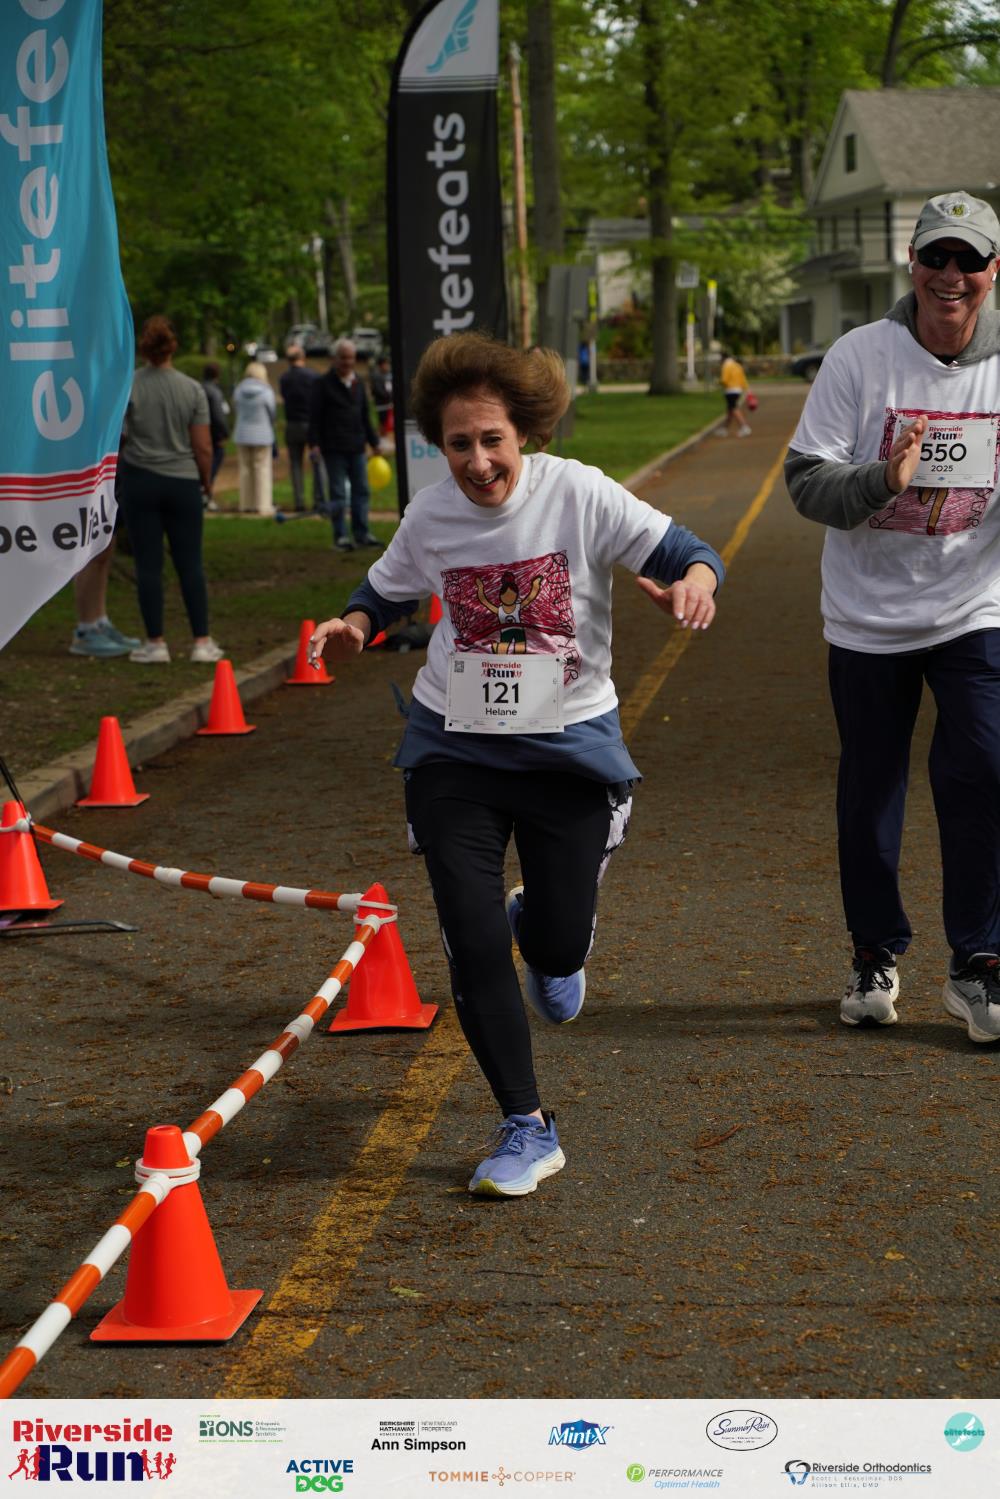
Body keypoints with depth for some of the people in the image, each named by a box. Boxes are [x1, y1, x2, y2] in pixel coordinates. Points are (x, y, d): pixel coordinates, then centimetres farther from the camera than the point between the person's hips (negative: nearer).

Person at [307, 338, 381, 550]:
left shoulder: (359, 384, 14)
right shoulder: (323, 384, -3)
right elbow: (314, 417, -6)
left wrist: (373, 442, 19)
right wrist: (314, 443, -15)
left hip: (356, 447, 5)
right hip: (334, 448, -5)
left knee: (361, 490, 5)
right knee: (338, 493, -3)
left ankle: (361, 533, 10)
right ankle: (340, 535, 1)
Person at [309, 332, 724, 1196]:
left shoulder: (578, 494, -13)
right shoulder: (431, 516, -4)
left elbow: (685, 553, -10)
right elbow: (388, 589, 15)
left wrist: (695, 581, -34)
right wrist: (354, 625, -7)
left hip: (570, 745, -1)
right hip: (455, 749, 2)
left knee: (559, 946, 2)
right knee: (472, 942, -7)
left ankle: (542, 936, 45)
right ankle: (528, 1130, 9)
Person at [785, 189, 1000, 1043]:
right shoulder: (861, 357, -8)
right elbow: (806, 481, -9)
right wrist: (883, 481, -28)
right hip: (869, 613, 0)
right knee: (870, 788, 8)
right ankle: (877, 955, 25)